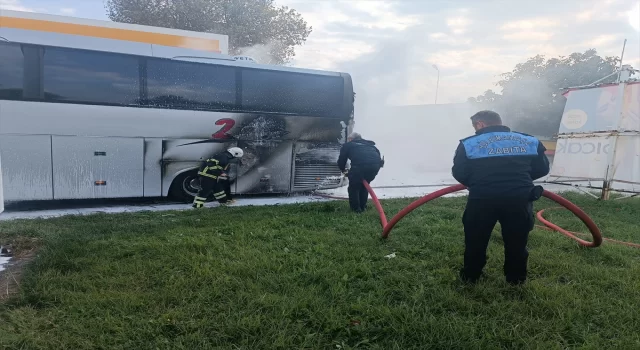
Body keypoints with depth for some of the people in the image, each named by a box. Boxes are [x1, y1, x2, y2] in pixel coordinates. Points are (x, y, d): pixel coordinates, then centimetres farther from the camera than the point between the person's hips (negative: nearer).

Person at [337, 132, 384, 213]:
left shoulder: (347, 145, 24)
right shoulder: (369, 144, 36)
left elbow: (341, 160, 21)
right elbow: (378, 153, 27)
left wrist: (343, 170, 40)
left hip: (360, 165, -4)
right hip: (375, 165, 5)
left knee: (354, 186, 18)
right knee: (364, 184, 28)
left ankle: (356, 208, 19)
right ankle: (363, 206, 32)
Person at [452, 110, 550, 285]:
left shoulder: (468, 144, 3)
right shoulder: (530, 141, 12)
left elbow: (459, 173, 0)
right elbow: (542, 169, 15)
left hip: (482, 199, -1)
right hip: (519, 198, 2)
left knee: (475, 239, 17)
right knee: (517, 240, 20)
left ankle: (470, 275, 29)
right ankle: (516, 277, 34)